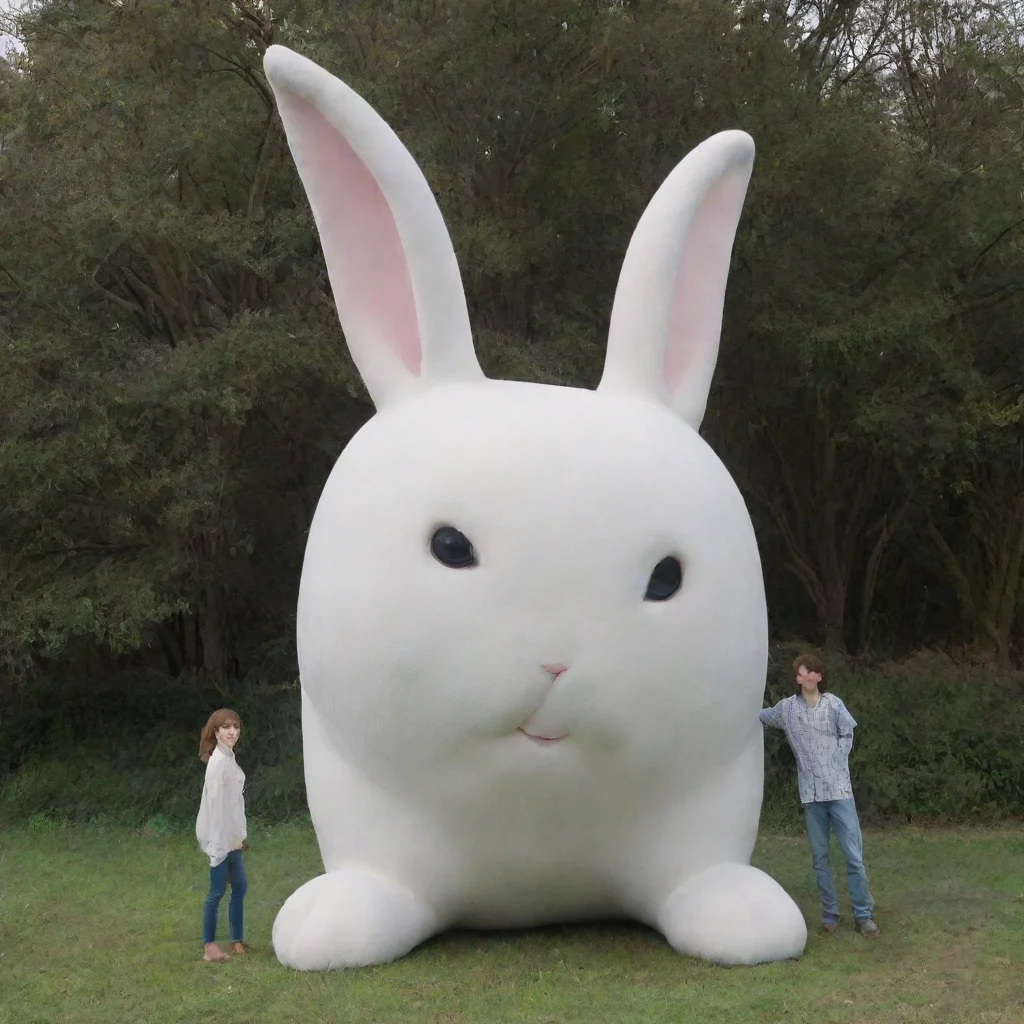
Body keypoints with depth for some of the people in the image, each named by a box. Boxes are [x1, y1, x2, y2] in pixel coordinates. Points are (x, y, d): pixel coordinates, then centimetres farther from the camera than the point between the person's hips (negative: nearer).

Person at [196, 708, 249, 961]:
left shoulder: (228, 758, 11)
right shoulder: (219, 761, -17)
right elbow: (216, 801, -19)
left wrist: (239, 835, 14)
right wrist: (227, 838, -18)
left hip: (231, 835, 9)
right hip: (221, 837, -9)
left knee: (239, 886, 13)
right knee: (217, 890, -2)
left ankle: (237, 941, 22)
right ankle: (209, 946, 6)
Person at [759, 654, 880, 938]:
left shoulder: (833, 704, -1)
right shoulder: (787, 708, 2)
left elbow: (847, 735, 8)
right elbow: (759, 717, 19)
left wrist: (836, 763, -1)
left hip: (839, 789, -1)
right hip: (810, 792, 1)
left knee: (854, 854, -3)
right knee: (819, 856, 6)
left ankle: (863, 915, 6)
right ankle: (829, 914, 16)